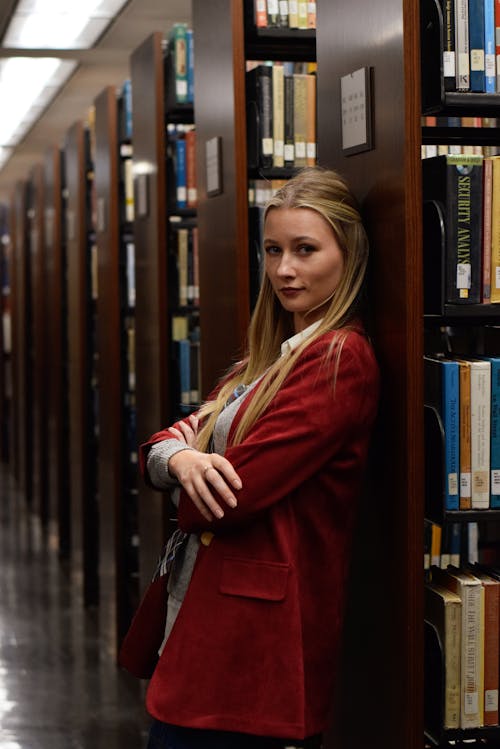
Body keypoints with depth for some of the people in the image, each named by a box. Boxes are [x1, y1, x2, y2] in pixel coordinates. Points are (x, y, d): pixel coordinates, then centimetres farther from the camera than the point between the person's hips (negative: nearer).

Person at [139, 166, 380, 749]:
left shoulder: (341, 357, -14)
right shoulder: (271, 356, 16)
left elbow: (234, 495, -20)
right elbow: (159, 446, 10)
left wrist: (191, 468, 3)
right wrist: (180, 458, -14)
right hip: (200, 624, 9)